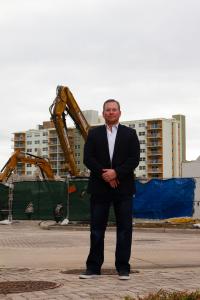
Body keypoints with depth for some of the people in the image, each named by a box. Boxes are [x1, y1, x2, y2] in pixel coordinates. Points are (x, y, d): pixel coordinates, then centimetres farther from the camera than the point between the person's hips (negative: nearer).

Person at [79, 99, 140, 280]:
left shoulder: (130, 134, 8)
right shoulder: (94, 134, 10)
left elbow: (134, 159, -2)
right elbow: (88, 158, 1)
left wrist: (116, 172, -15)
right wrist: (104, 174, -12)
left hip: (123, 187, 0)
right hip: (99, 187, 1)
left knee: (124, 228, 1)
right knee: (97, 229, 3)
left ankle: (123, 268, 8)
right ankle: (93, 267, 8)